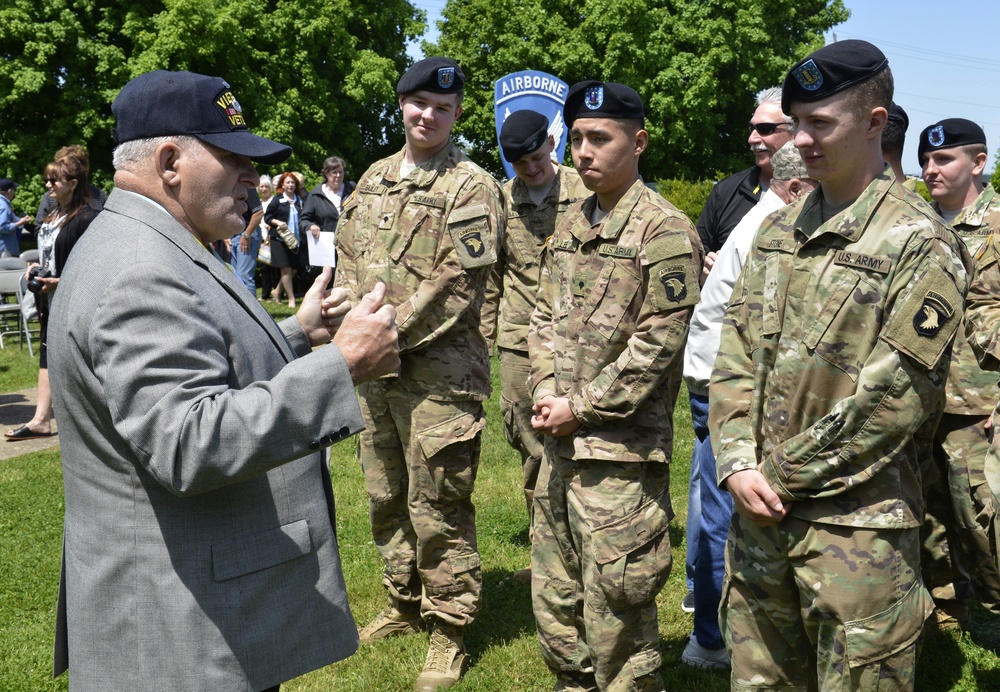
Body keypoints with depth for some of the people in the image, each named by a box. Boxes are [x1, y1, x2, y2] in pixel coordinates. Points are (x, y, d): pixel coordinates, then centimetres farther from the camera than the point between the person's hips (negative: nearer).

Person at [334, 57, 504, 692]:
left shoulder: (471, 187, -9)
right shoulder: (375, 179, 13)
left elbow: (456, 286, -16)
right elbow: (348, 259, 14)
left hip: (438, 372, -7)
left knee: (436, 507, -1)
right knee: (387, 496, 17)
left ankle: (449, 630, 14)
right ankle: (405, 605, 35)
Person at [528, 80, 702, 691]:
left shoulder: (665, 231, -11)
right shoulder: (571, 226, 12)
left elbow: (659, 343, -16)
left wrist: (581, 408, -14)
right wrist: (545, 392, -1)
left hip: (620, 447, -8)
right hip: (561, 442, 8)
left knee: (615, 609, 1)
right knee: (555, 598, 18)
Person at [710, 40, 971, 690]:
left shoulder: (921, 244, -10)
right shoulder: (780, 229, 11)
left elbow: (893, 399, -15)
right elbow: (736, 351, 8)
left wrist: (784, 476, -11)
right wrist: (739, 463, -6)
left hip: (858, 525, -6)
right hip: (760, 512, 6)